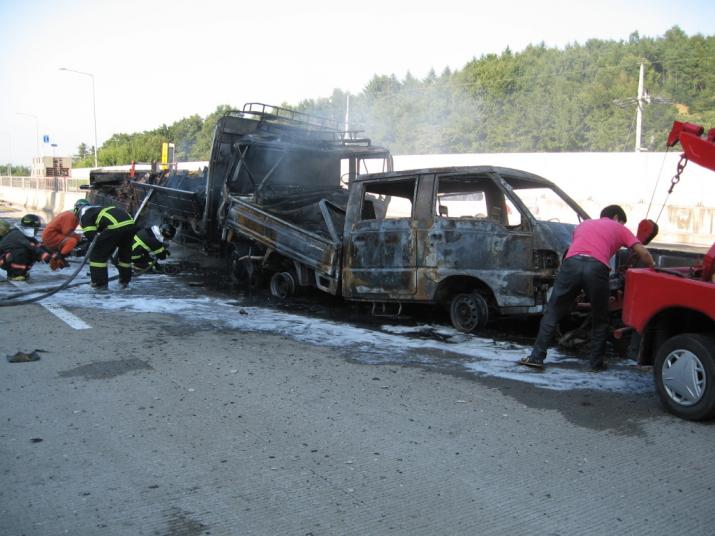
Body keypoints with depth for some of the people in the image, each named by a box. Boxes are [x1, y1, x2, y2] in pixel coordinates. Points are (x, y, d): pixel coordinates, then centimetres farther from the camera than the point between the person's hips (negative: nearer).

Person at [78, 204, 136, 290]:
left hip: (115, 226, -8)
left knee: (97, 253, 7)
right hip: (130, 224, 8)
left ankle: (99, 283, 7)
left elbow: (91, 235, 2)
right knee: (125, 253, 28)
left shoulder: (84, 215, 15)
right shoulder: (97, 209, 40)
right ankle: (124, 281, 39)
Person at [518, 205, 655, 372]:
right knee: (600, 319, 17)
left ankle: (536, 357, 6)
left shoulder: (583, 224, 36)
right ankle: (597, 363, 20)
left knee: (553, 312, 9)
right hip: (596, 268, -2)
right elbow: (643, 253, 20)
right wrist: (652, 267, 36)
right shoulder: (619, 228, 27)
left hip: (572, 264, 2)